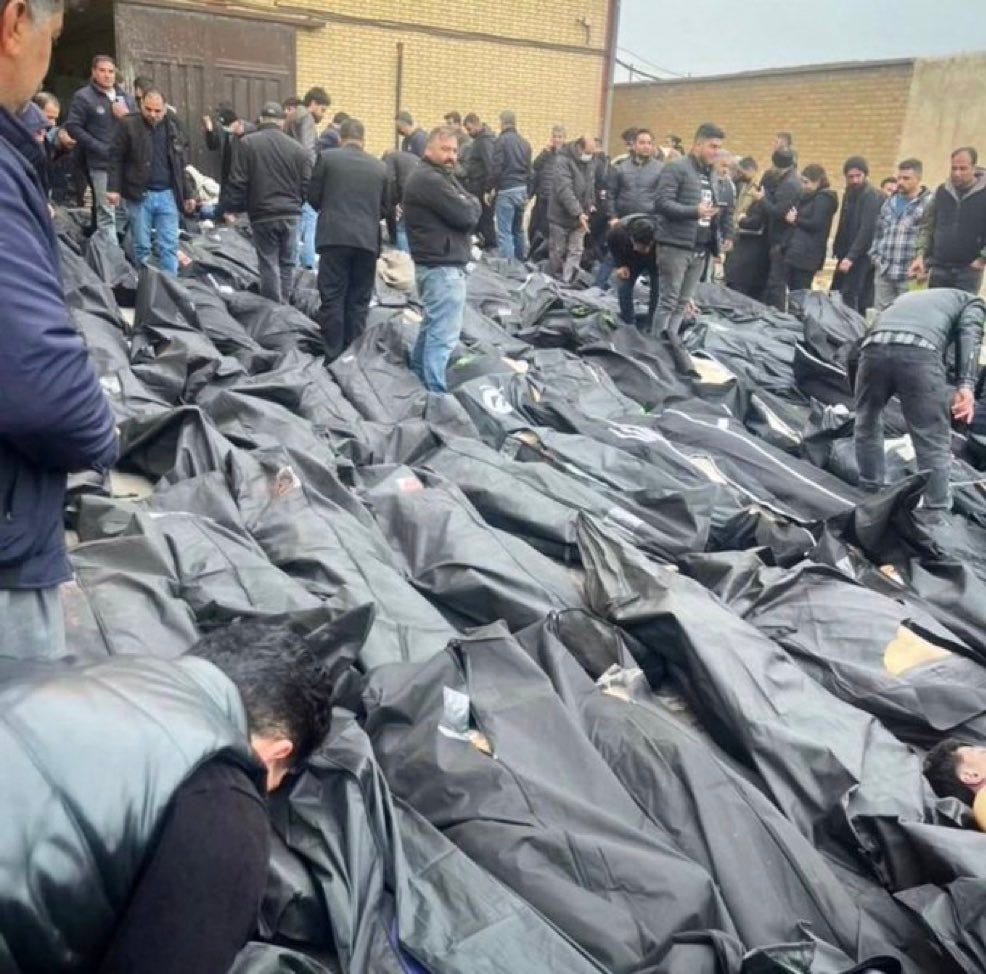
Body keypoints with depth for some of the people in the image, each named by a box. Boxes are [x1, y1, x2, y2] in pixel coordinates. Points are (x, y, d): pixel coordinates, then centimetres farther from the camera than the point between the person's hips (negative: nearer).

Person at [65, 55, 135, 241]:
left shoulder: (125, 97, 16)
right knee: (106, 212, -8)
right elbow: (73, 127, -8)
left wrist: (127, 116, -5)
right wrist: (100, 148, -15)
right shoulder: (83, 97, -3)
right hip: (101, 164, -6)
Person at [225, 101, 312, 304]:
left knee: (269, 265, 2)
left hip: (263, 215, -2)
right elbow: (307, 186, 3)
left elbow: (237, 182, -5)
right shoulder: (297, 148, 1)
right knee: (287, 264, 13)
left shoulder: (247, 143, -4)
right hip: (291, 215, 2)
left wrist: (232, 209, 6)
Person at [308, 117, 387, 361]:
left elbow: (313, 196, 5)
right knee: (358, 301, 7)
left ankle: (332, 357, -1)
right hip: (368, 239, 2)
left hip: (335, 236, -2)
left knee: (332, 299, 0)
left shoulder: (327, 157, 1)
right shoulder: (380, 167, 9)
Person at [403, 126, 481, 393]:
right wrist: (472, 204, 0)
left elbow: (471, 208, 14)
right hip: (443, 266, -11)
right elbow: (467, 215, -20)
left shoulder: (441, 176, 19)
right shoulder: (430, 179, -16)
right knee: (443, 334, -10)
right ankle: (436, 392, -9)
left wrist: (468, 206, -6)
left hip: (437, 263, 11)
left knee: (432, 325, 18)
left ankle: (417, 376, 28)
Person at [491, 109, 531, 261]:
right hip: (522, 190, 7)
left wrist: (492, 188, -1)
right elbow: (529, 169, 15)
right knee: (518, 230, 18)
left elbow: (496, 168, -13)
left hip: (506, 191, -7)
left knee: (504, 232, -7)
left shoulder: (501, 140, -8)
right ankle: (522, 263, 24)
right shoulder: (525, 142, 12)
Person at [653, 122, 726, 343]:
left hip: (701, 249, 7)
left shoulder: (710, 173, 18)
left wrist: (716, 243, 13)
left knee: (683, 302, 9)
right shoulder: (676, 168, -6)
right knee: (668, 300, -4)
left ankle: (671, 342, 16)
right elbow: (662, 203, -16)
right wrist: (695, 211, -26)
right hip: (676, 246, -7)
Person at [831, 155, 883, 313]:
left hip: (861, 256, -9)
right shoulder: (850, 193, 15)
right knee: (835, 296, 7)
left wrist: (851, 257, -26)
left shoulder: (872, 196, -11)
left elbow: (867, 230, -20)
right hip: (848, 255, 9)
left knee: (847, 299, -14)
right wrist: (838, 250, 9)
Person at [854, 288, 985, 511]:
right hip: (920, 351, -4)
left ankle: (870, 494, 35)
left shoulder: (907, 296, 45)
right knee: (934, 444, 5)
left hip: (874, 346, 4)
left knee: (867, 425, 26)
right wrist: (966, 385, -5)